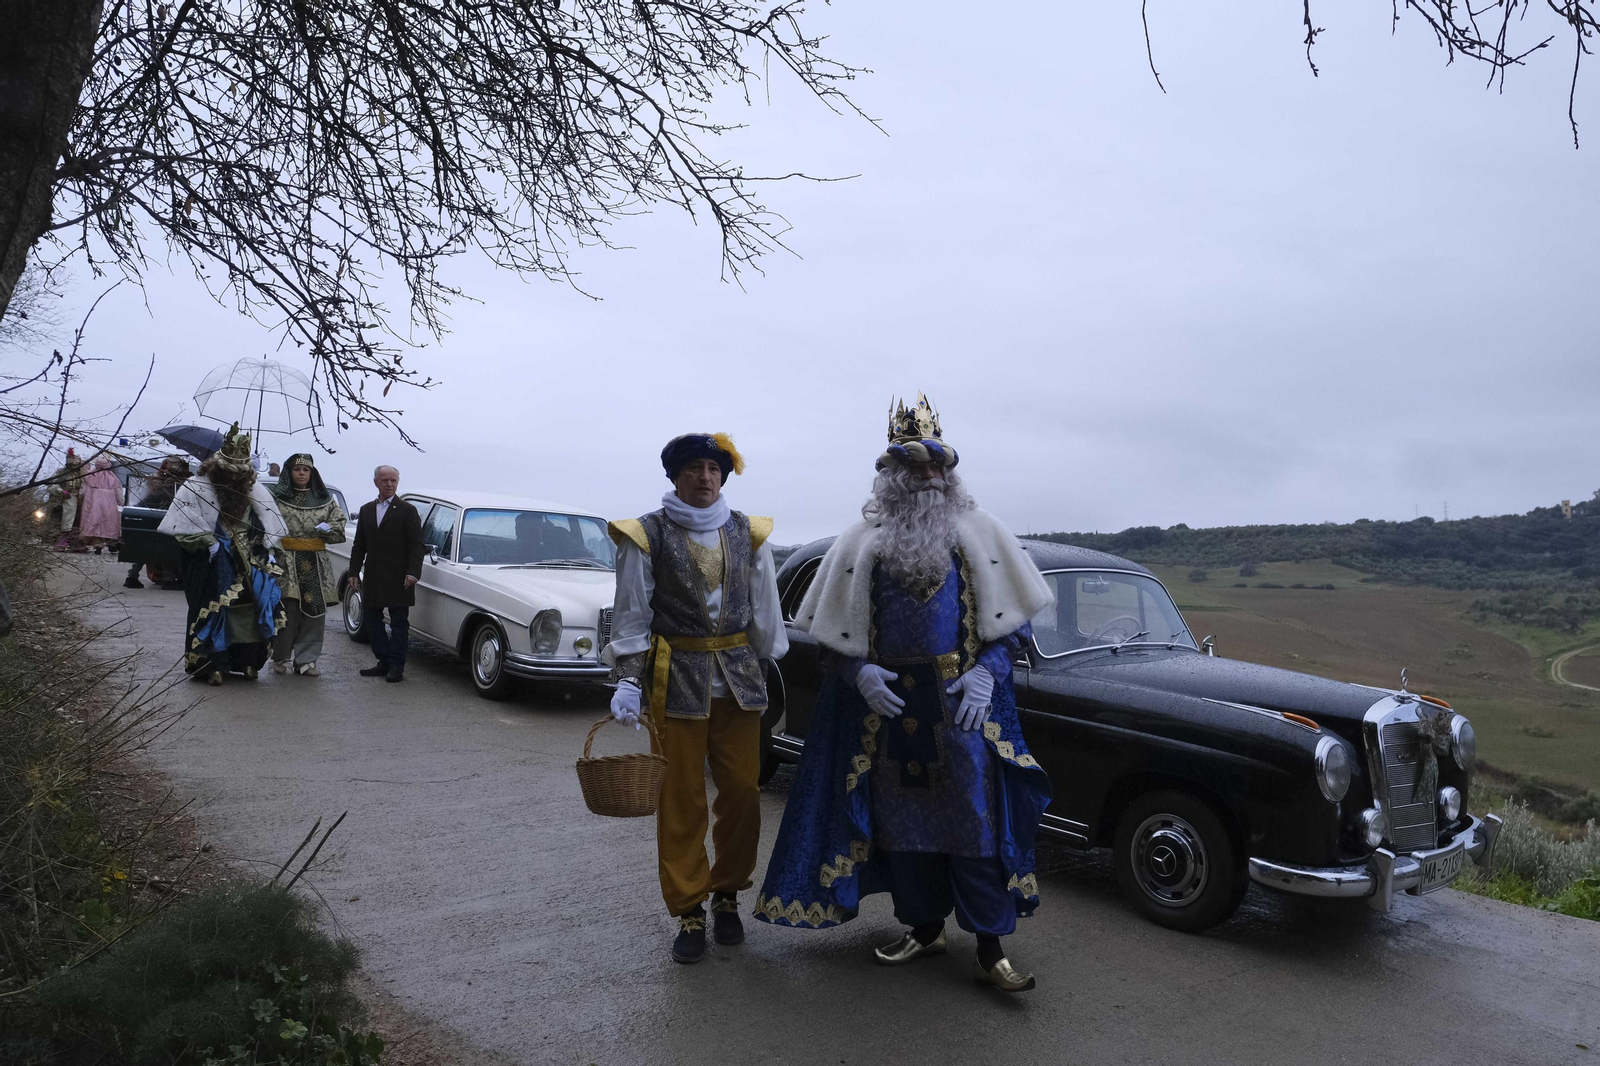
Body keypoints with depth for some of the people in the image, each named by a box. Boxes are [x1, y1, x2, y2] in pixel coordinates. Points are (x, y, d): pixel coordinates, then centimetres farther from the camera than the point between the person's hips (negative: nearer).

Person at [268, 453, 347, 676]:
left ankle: (306, 659, 9)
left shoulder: (325, 499, 15)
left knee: (314, 611, 1)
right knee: (287, 611, -6)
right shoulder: (277, 498, 6)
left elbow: (340, 526, 17)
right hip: (286, 562, -3)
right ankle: (281, 658, 9)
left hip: (316, 564, 3)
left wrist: (328, 528, -4)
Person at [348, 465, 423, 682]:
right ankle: (384, 662, 18)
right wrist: (354, 572, 8)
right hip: (372, 578, 6)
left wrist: (413, 572, -16)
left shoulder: (407, 511, -2)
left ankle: (397, 666, 5)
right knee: (371, 619, 9)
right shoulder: (366, 510, 14)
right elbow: (359, 545, 16)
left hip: (398, 579, -5)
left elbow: (416, 546, -6)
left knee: (399, 623, 0)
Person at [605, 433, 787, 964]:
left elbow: (764, 608, 14)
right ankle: (689, 913, 16)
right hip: (677, 678, -2)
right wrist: (627, 679, -9)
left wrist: (766, 670, 14)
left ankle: (727, 894, 26)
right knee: (681, 801, 2)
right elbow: (630, 615, 0)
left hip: (738, 677, 3)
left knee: (743, 791, 4)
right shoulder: (648, 536, -1)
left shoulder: (747, 533, 8)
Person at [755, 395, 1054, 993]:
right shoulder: (859, 544, 5)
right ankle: (924, 927, 28)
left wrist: (987, 671, -12)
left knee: (975, 821, -1)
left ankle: (990, 950, 9)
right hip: (886, 705, 2)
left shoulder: (979, 534, 4)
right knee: (901, 818, 11)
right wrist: (859, 673, -11)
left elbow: (1011, 620, 3)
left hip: (964, 704, -1)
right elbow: (834, 632, 6)